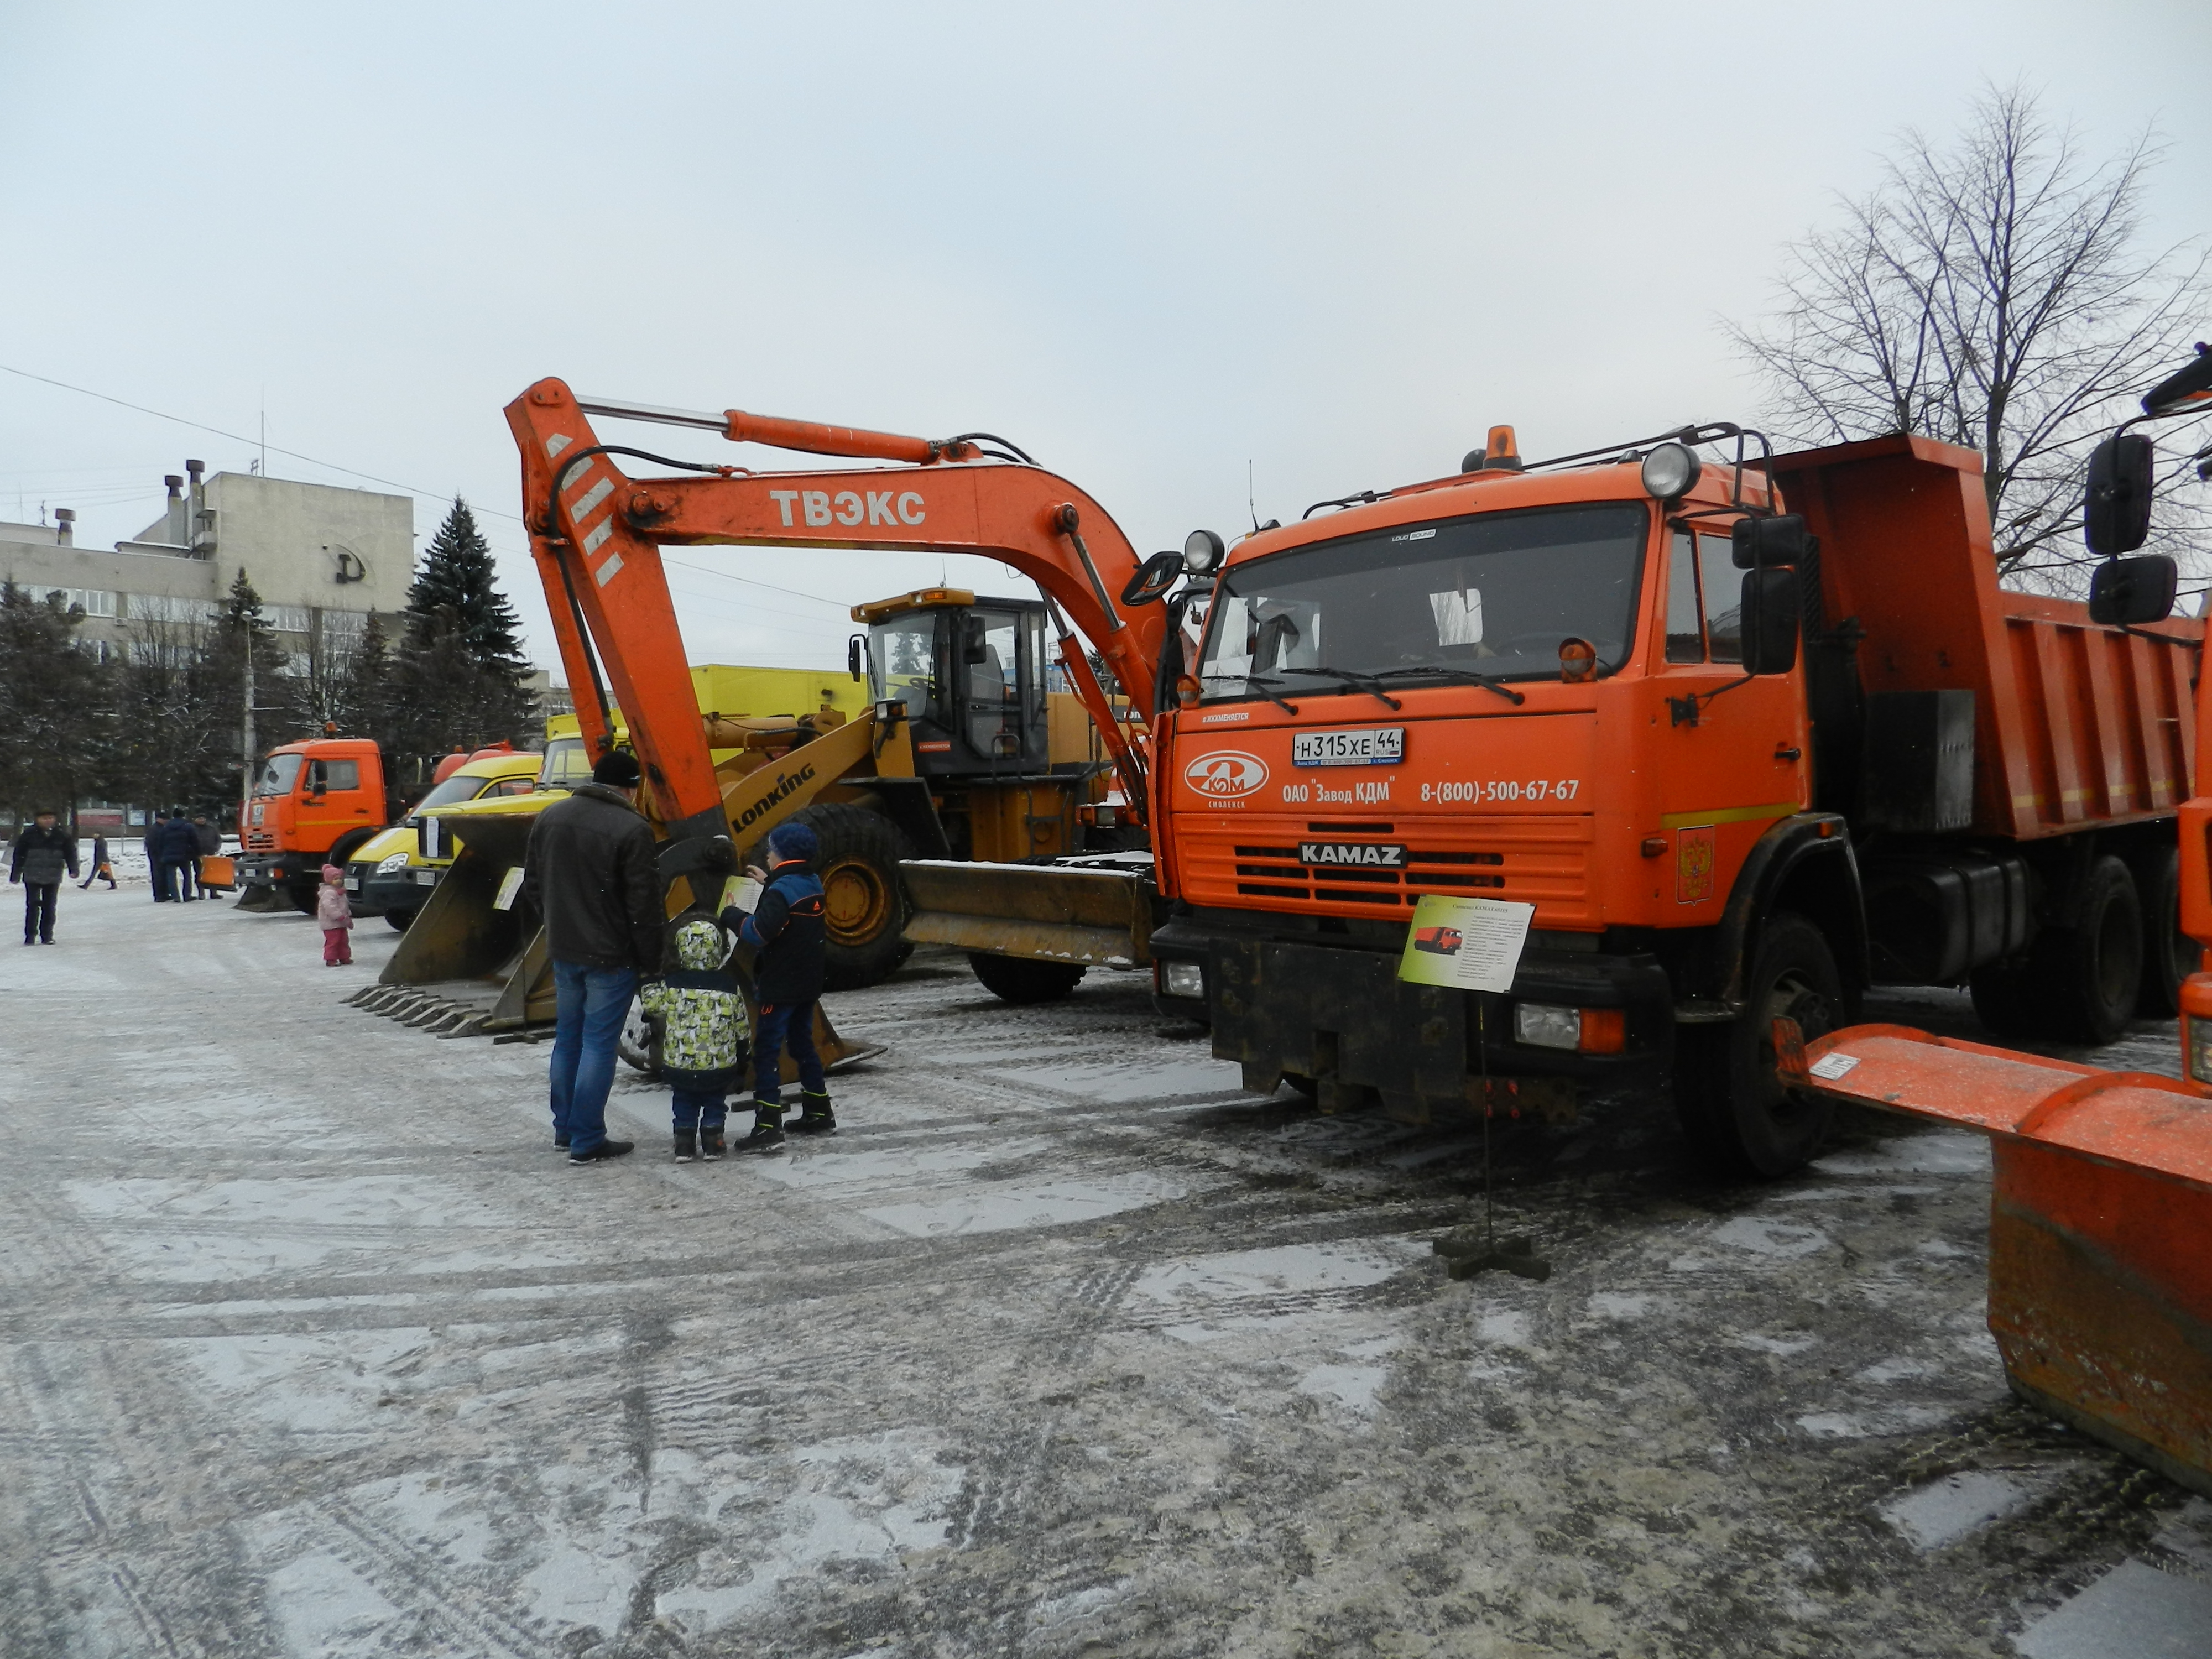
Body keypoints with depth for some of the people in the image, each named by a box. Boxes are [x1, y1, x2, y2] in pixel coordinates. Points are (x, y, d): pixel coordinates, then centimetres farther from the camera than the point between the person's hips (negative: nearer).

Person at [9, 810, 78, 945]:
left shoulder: (62, 835, 1)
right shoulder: (29, 835, -4)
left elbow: (70, 853, 5)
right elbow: (19, 855, 1)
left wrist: (74, 869, -8)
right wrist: (15, 874, 1)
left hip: (53, 878, 2)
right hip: (32, 877, -2)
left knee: (49, 908, 6)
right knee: (32, 906, -3)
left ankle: (47, 935, 15)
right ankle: (30, 935, 6)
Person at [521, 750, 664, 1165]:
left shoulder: (550, 817, 4)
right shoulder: (631, 829, -18)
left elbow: (532, 884, 13)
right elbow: (644, 905, -16)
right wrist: (651, 960, -6)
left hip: (563, 950, 7)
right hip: (612, 956, -7)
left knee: (568, 1038, 18)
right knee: (599, 1044, 0)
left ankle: (564, 1128, 30)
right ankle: (587, 1142, 4)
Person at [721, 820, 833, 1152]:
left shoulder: (781, 891, -18)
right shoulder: (812, 885, 8)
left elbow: (760, 932, -27)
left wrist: (732, 916, -12)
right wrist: (769, 883, 28)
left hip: (781, 986, -9)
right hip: (808, 983, 9)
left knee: (767, 1050, -7)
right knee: (803, 1044, 20)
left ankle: (768, 1127, -11)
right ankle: (819, 1112, 26)